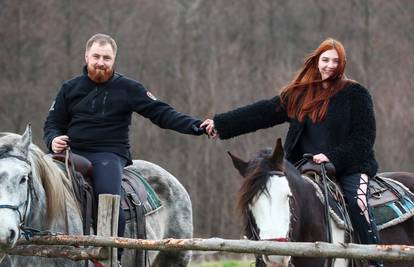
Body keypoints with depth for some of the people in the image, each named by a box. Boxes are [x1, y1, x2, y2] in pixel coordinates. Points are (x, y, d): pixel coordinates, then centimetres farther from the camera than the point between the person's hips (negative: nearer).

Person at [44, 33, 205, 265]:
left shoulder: (127, 89, 7)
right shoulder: (71, 89, 15)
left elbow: (161, 113, 2)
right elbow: (53, 122, 19)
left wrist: (194, 125, -11)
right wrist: (54, 140, -5)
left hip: (109, 153, -3)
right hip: (73, 152, 3)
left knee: (110, 196, -30)